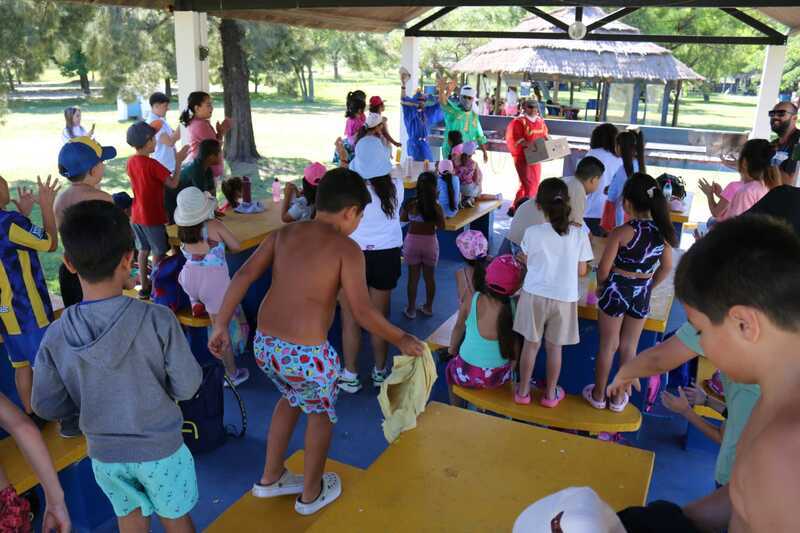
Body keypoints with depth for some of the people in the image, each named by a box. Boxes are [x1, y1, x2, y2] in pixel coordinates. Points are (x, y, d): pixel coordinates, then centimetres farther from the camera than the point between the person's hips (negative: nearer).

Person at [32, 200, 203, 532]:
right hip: (160, 449, -2)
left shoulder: (55, 337, -16)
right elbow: (187, 386, -17)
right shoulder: (158, 320, -25)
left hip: (105, 453, 3)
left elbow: (46, 405, -6)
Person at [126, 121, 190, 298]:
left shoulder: (131, 162, 1)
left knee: (143, 250, 17)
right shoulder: (152, 164, -21)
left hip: (137, 216, 7)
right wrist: (178, 161, -12)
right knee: (159, 253, 6)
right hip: (153, 217, -7)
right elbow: (173, 184, -19)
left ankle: (144, 287, 25)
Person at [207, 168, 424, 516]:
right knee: (321, 411, 23)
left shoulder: (284, 233, 7)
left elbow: (243, 276, 1)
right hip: (305, 354, -6)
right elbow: (362, 311, -14)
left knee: (293, 397, 34)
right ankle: (311, 494, 40)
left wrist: (221, 325, 5)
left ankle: (271, 478, 46)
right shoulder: (346, 249, -9)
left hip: (264, 345, 6)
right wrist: (401, 340, 0)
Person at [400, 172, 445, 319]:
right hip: (430, 242, 0)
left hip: (412, 241, 0)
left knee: (413, 277, 10)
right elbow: (441, 226, -2)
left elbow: (402, 219, 7)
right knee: (430, 277, 15)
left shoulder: (410, 204, -10)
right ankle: (428, 307, 28)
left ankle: (411, 309, 18)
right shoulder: (436, 206, -13)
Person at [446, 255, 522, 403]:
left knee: (451, 367, 33)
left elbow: (458, 329, 0)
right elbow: (516, 346, -5)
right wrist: (509, 372, 14)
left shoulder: (471, 301, -17)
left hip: (467, 374, -1)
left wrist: (452, 349, 20)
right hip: (499, 377, 2)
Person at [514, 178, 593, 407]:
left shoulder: (532, 233, -11)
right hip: (564, 299, 0)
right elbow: (582, 271, -2)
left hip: (535, 295, 0)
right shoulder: (579, 234, -10)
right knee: (554, 347, 14)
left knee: (531, 344, 13)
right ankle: (550, 394, 28)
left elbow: (527, 261, 3)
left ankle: (523, 391, 25)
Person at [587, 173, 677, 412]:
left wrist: (601, 286, 5)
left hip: (616, 290, -4)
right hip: (642, 295, 4)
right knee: (629, 347, 17)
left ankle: (598, 395, 26)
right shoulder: (661, 231, -4)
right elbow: (667, 267, 6)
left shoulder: (621, 232, -19)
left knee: (608, 346, 12)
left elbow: (604, 268, -15)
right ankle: (619, 397, 29)